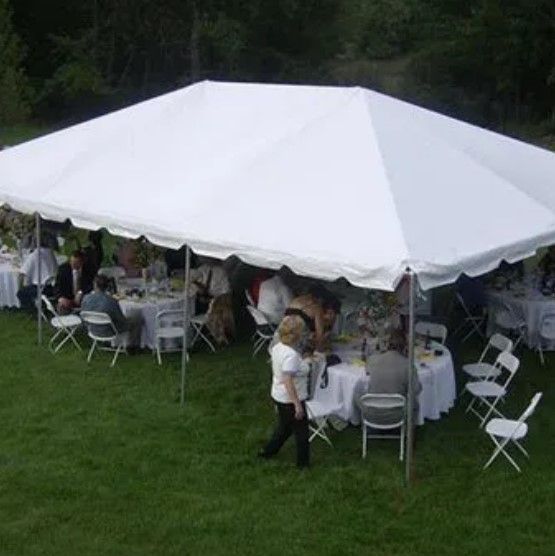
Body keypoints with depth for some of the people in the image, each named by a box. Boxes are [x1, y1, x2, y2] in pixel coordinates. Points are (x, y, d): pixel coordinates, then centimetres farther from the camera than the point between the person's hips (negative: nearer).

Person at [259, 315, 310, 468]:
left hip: (278, 396, 9)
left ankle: (268, 451, 39)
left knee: (284, 427, 27)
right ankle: (303, 462, 24)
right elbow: (288, 382, -30)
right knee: (301, 430, 11)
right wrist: (297, 405, -26)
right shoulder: (291, 355, -29)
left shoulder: (277, 347, -1)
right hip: (291, 400, -9)